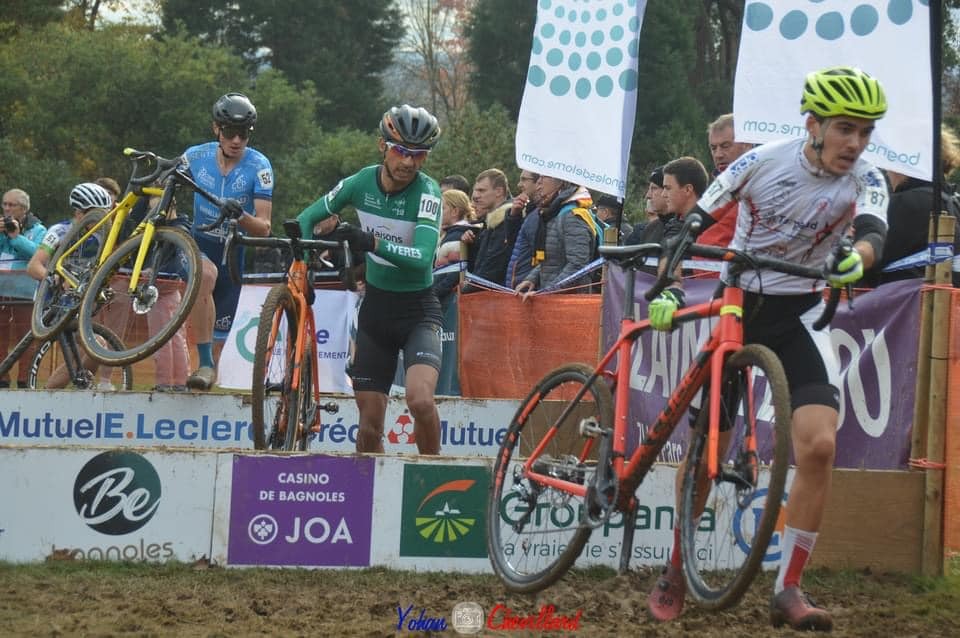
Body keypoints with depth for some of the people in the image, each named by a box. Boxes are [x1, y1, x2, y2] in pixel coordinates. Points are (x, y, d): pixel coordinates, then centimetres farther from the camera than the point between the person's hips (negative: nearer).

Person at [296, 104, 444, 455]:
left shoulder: (427, 191, -17)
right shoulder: (362, 182, -5)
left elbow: (422, 257, -30)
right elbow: (308, 217, 8)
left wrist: (370, 242, -42)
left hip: (418, 310, -4)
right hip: (375, 307, 4)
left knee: (420, 400, -27)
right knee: (370, 425, 2)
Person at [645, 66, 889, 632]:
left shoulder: (865, 180, -10)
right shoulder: (764, 162, -12)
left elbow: (874, 232, -29)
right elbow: (695, 225, -7)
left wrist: (856, 257, -52)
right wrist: (669, 289, -18)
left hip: (801, 314, 1)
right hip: (735, 305, -1)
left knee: (819, 445, -18)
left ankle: (789, 589, -9)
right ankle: (676, 571, 23)